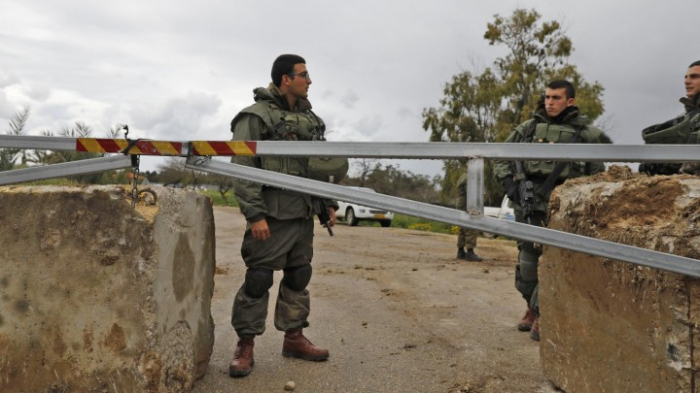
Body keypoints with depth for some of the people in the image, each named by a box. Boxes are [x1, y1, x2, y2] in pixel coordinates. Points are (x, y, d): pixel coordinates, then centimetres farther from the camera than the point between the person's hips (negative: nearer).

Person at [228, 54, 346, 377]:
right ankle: (245, 345, 12)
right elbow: (243, 170, -12)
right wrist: (255, 215, -18)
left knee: (298, 277, 13)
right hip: (273, 216, -7)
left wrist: (328, 202, 15)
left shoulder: (309, 118, 15)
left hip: (303, 215, 7)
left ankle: (294, 338, 27)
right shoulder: (256, 117, -7)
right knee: (258, 280, -1)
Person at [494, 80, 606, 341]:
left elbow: (597, 174, 6)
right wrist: (509, 184, -1)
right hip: (528, 204, 3)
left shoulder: (585, 133, 3)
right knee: (527, 258, 9)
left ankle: (542, 315, 5)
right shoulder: (528, 128, 8)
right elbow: (501, 157, 13)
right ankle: (531, 307, 28)